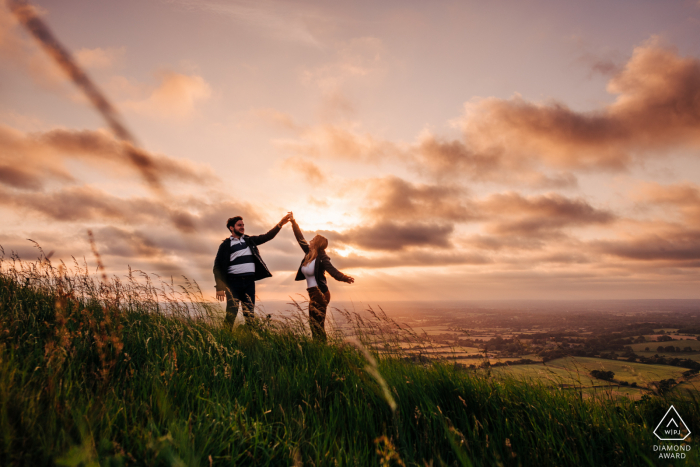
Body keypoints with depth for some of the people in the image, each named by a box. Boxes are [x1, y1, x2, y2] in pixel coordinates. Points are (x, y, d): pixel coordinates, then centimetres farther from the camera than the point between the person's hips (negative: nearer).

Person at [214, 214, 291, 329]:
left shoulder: (249, 240, 17)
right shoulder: (226, 245, 2)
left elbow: (267, 237, 12)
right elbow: (218, 267, -2)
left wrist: (280, 224, -1)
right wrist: (220, 287, -10)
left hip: (249, 282, 4)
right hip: (233, 282, -4)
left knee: (250, 314, 5)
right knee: (231, 314, -8)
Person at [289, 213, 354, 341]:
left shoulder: (322, 258, -15)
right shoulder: (309, 253, 6)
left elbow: (332, 270, -30)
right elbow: (300, 238, 15)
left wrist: (343, 278, -49)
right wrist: (293, 222, 20)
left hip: (320, 294, -8)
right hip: (313, 294, 9)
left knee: (318, 326, -8)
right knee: (314, 325, 13)